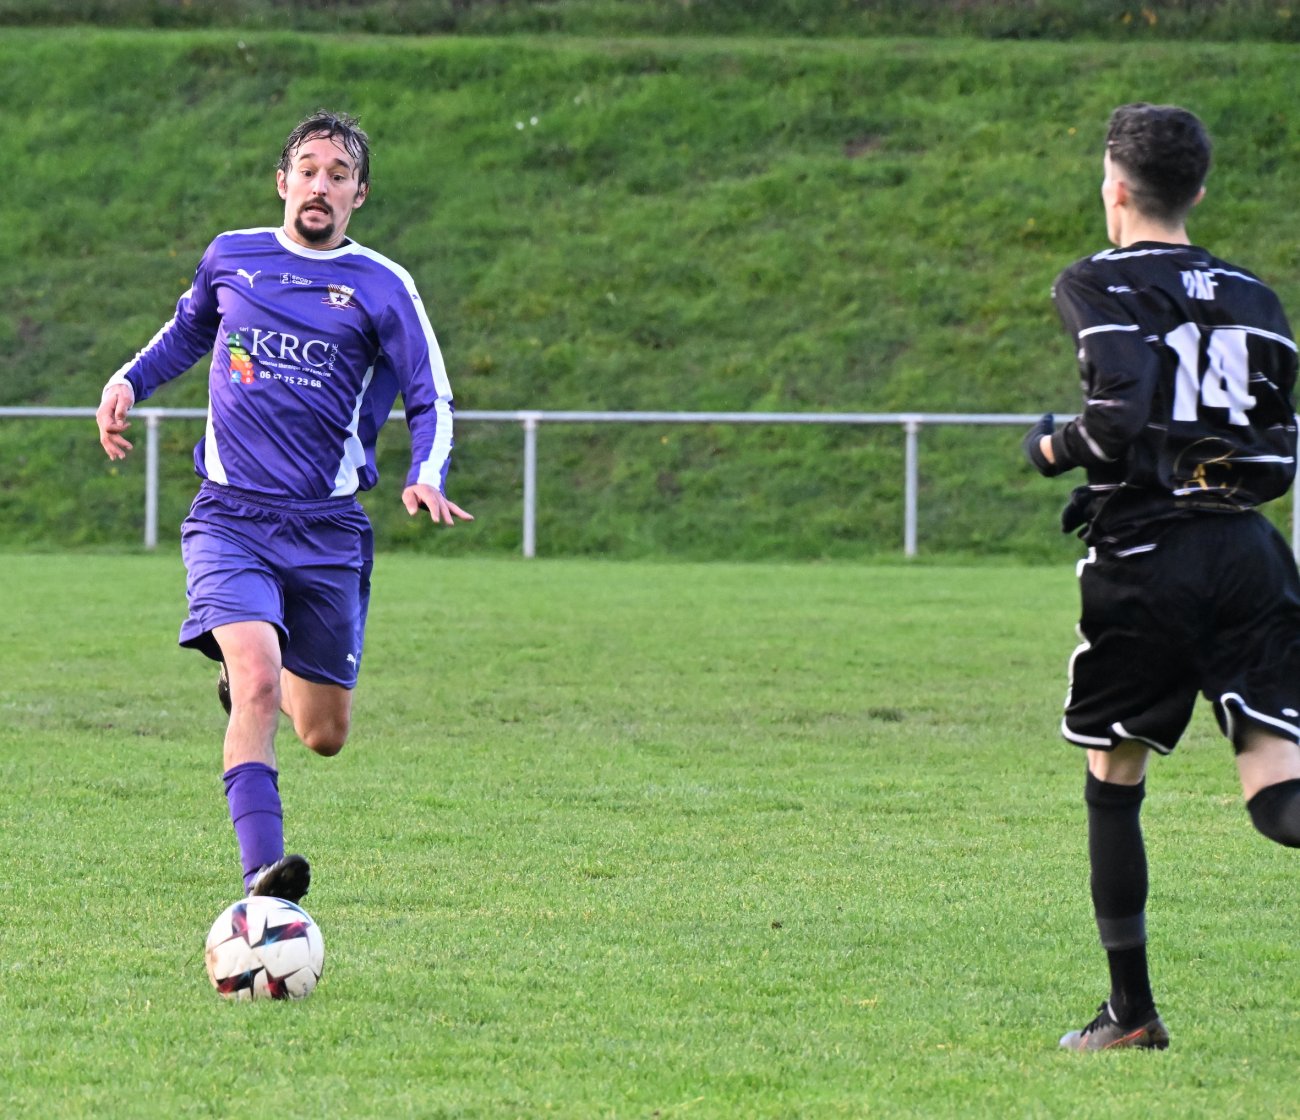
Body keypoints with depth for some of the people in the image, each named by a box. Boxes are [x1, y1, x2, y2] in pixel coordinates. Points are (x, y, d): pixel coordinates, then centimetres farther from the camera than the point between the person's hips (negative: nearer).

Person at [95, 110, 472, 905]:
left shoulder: (383, 288, 2)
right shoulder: (230, 257, 7)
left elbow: (432, 401, 4)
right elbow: (189, 332, 28)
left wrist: (427, 478, -16)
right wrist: (130, 381, 12)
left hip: (329, 528, 1)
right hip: (231, 516, -1)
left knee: (325, 735, 9)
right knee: (258, 683, -26)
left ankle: (246, 672, 45)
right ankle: (262, 875, -31)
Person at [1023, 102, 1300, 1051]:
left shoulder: (1098, 286, -2)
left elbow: (1121, 416, -17)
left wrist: (1052, 451, 3)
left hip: (1145, 565, -4)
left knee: (1113, 782, 15)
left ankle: (1133, 1012, 17)